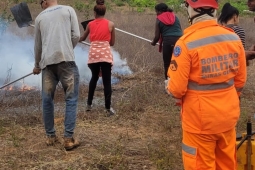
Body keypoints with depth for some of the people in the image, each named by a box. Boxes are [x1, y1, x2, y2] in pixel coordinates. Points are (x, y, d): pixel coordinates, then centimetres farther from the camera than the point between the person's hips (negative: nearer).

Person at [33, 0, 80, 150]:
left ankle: (51, 136, 20)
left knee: (47, 100, 12)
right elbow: (76, 35, 1)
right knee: (71, 99, 1)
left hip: (47, 62, 3)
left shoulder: (40, 17, 16)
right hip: (66, 59, -2)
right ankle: (69, 138, -4)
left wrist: (37, 65, 35)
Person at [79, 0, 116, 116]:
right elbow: (112, 43, 8)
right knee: (107, 81, 1)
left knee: (94, 78, 22)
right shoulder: (110, 24, 4)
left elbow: (83, 38, 24)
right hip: (105, 54, -2)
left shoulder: (90, 24, 8)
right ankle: (108, 108, 0)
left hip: (93, 54, 3)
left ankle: (89, 104, 26)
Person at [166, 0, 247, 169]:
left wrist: (177, 96, 5)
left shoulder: (186, 43, -21)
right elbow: (240, 80, 5)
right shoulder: (234, 38, -4)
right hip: (228, 114, 5)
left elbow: (177, 87, -18)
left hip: (200, 118, -5)